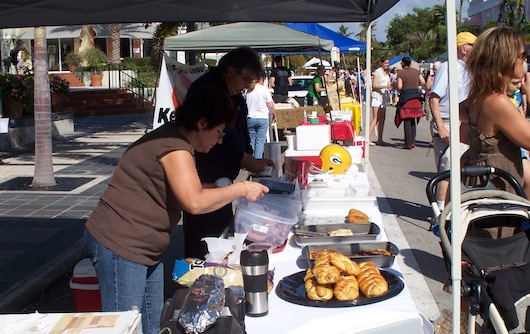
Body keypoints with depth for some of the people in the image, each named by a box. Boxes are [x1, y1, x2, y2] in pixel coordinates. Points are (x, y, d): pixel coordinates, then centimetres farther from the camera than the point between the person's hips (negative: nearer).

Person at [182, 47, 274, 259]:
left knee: (223, 225, 14)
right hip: (203, 178, -10)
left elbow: (241, 133, 23)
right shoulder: (205, 89, -16)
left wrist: (252, 160, 8)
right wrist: (243, 158, -16)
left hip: (223, 177, 10)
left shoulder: (235, 96, 14)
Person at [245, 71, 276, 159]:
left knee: (251, 141, 10)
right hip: (263, 118, -3)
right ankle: (258, 159, -4)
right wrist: (273, 114, 13)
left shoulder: (248, 90, 4)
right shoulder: (264, 90, -6)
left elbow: (245, 104, 9)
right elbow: (270, 106, -5)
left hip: (250, 118, 3)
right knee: (260, 141, 0)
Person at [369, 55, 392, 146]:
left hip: (383, 96, 8)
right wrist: (385, 86, -20)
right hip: (376, 95, -8)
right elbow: (374, 85, -12)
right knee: (376, 118, -14)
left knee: (382, 119, 5)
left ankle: (379, 140, 7)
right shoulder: (377, 71, -4)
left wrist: (391, 86, -3)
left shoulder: (386, 73, 19)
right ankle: (367, 138, -17)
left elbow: (388, 84, 19)